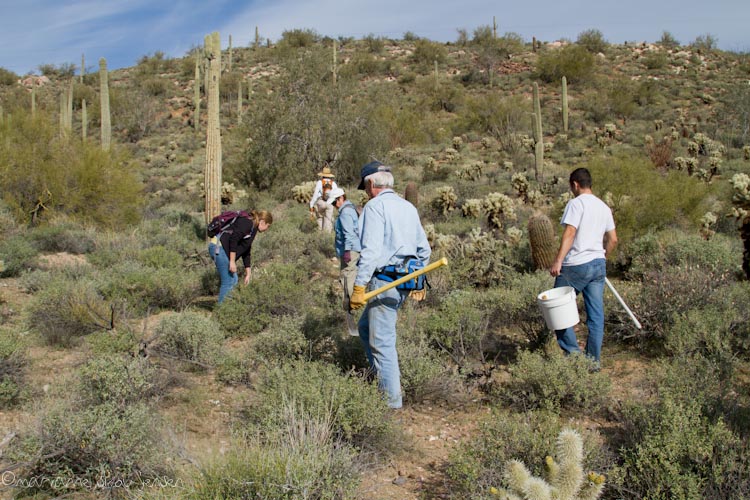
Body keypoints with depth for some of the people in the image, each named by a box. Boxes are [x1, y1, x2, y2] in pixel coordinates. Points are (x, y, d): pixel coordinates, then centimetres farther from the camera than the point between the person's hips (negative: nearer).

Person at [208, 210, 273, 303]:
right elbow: (233, 239, -21)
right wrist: (232, 262, -20)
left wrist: (248, 273, 25)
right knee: (228, 283, -8)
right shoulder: (247, 223, -10)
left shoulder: (253, 229, 20)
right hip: (219, 247, -10)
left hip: (223, 249, 10)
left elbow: (246, 252, 25)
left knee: (234, 280, 12)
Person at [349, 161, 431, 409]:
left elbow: (371, 250, -19)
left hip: (385, 282, -9)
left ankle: (391, 399, 3)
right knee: (365, 327, 21)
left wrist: (359, 288, -19)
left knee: (382, 341, -2)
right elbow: (424, 249, 18)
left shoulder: (375, 206, -10)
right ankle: (380, 379, 24)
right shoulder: (408, 207, 15)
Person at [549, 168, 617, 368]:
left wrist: (558, 260, -24)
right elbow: (613, 239, 16)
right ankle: (594, 360, 13)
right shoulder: (604, 207, 14)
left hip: (575, 265, -7)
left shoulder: (576, 203, -8)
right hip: (598, 264, 7)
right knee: (596, 314, 8)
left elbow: (570, 233, -19)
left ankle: (573, 352, 5)